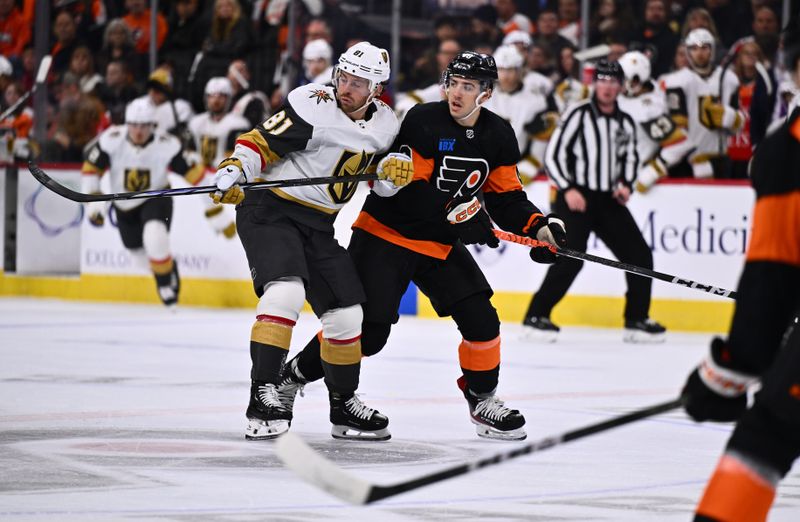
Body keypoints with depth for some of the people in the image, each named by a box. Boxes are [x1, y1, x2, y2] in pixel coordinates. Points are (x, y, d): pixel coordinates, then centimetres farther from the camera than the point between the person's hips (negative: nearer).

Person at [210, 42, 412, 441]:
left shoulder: (384, 124, 4)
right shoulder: (312, 106, -16)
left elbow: (377, 175, 14)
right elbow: (260, 142, -14)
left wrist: (393, 168, -8)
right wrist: (233, 170, -31)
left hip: (318, 224, 7)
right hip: (269, 210, -7)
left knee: (346, 313, 7)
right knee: (286, 291, -28)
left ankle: (344, 406, 25)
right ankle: (263, 397, -26)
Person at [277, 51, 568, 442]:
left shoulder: (498, 137, -1)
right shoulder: (423, 121, -18)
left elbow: (506, 196, 5)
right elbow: (408, 189, -23)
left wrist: (539, 227, -11)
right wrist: (456, 212, -30)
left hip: (441, 245, 5)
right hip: (386, 233, -5)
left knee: (480, 319, -5)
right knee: (368, 329, -10)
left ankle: (482, 401, 15)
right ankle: (293, 376, 8)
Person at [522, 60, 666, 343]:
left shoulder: (626, 123, 10)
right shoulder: (579, 114, -8)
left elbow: (629, 157, 24)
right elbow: (552, 155, -9)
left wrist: (625, 184, 5)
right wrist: (568, 190, -18)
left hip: (608, 200, 6)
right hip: (575, 196, -6)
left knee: (639, 256, 1)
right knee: (570, 258, -21)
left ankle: (637, 320, 13)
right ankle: (536, 316, -12)